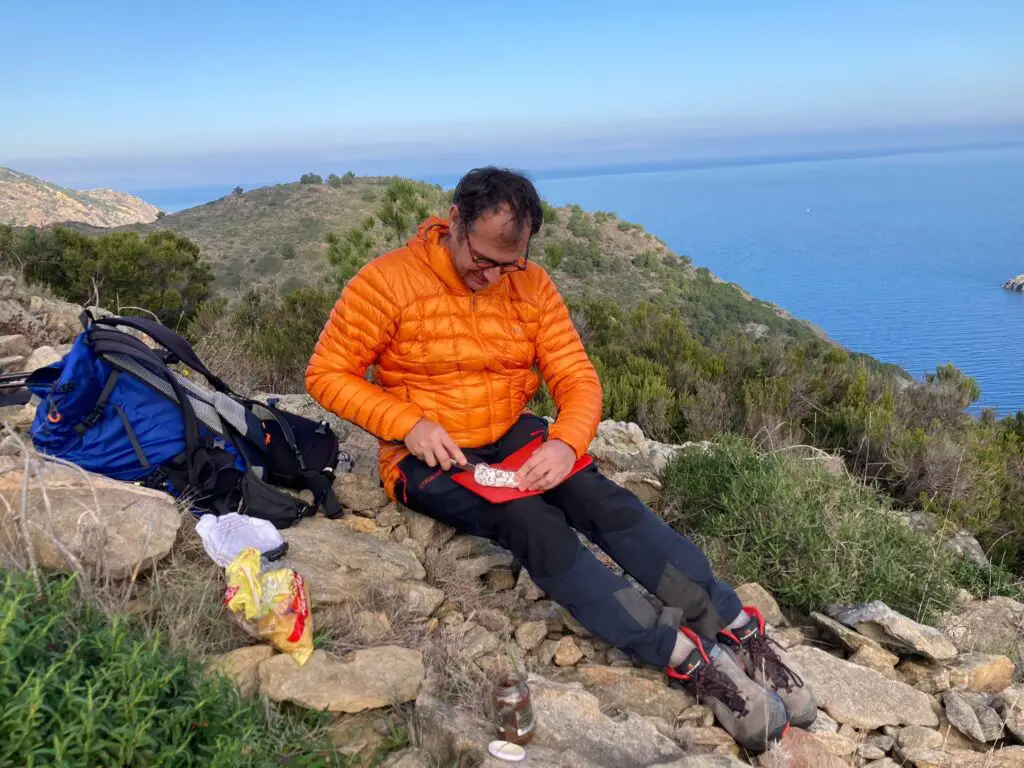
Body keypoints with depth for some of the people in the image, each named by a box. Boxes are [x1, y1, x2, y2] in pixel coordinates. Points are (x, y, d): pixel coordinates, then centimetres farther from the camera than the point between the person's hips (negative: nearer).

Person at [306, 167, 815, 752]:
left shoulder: (532, 285, -1)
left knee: (605, 500, -23)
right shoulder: (388, 281, -12)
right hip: (430, 460, -4)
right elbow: (327, 374, -8)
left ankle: (740, 631, -25)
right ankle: (689, 659, -34)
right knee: (531, 522, -30)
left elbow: (578, 378, -3)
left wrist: (566, 443, -25)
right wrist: (410, 424, -21)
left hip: (513, 436, 4)